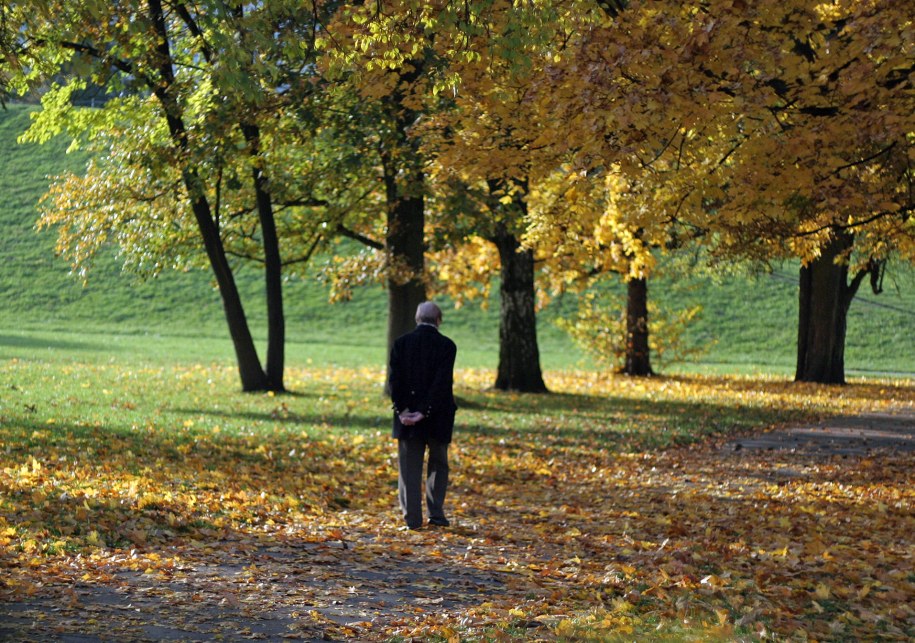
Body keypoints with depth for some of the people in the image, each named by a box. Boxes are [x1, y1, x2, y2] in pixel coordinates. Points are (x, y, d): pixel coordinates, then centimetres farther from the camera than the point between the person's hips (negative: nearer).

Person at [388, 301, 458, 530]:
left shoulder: (401, 343, 1)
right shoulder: (446, 345, -7)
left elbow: (394, 379, -5)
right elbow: (442, 382, -14)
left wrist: (401, 409, -5)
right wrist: (426, 411, -14)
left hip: (407, 417, 2)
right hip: (437, 417, -1)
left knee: (409, 467, 6)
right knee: (438, 465, 12)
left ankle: (412, 517, 3)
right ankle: (436, 514, 9)